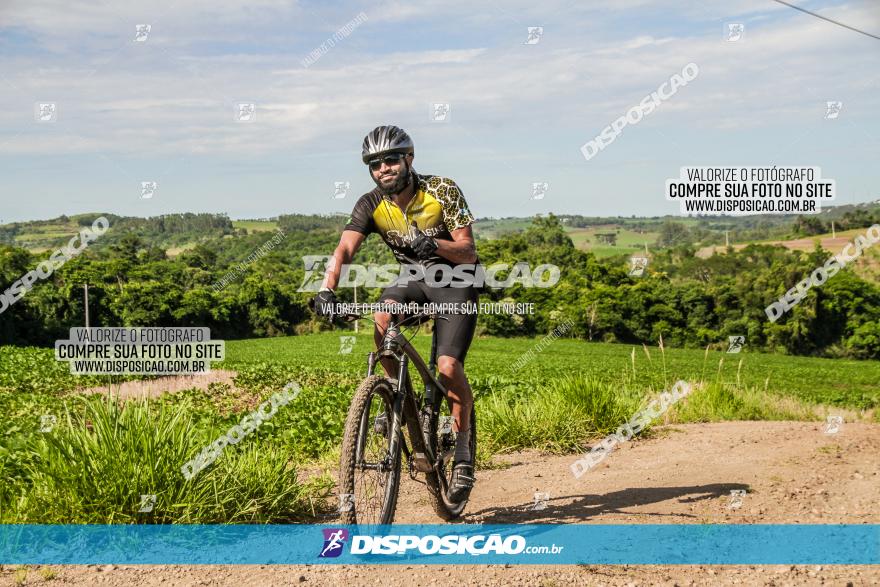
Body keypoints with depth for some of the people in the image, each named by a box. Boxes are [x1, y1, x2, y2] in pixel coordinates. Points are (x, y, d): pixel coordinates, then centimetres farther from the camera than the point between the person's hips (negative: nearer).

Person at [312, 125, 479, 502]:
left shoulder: (442, 191, -19)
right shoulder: (371, 205, -11)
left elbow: (468, 251, -21)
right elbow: (344, 249, -24)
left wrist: (432, 244, -41)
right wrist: (326, 289, -42)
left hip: (455, 280, -3)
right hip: (412, 277, 4)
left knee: (448, 366, -19)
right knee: (382, 316, -30)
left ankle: (463, 452, 0)